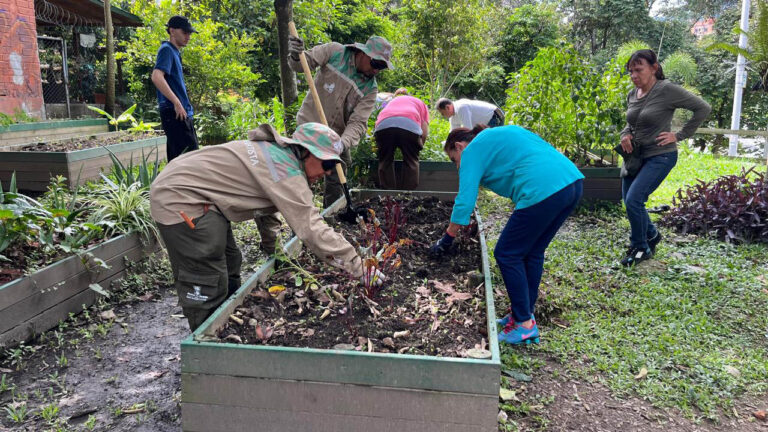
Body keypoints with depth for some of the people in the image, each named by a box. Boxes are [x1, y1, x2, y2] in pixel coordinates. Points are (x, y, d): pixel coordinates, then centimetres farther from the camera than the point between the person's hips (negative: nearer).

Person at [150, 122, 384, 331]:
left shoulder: (275, 152, 6)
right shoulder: (286, 170, -24)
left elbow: (266, 203, 13)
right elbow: (312, 230, -28)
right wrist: (359, 267, -24)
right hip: (178, 200, -11)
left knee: (229, 265, 17)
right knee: (208, 287, -11)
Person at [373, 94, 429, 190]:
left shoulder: (392, 101, 45)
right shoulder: (422, 104, 37)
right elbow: (424, 132, 21)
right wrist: (419, 147, 35)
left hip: (383, 124, 2)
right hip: (410, 125, -2)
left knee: (385, 160, 15)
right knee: (411, 161, 12)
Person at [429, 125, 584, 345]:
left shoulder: (472, 151, 6)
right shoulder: (499, 135, 30)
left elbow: (464, 202, -2)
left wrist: (446, 240, 6)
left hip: (543, 190, -9)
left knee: (507, 254, 3)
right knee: (532, 252, 19)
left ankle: (524, 325, 9)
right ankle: (525, 313, 29)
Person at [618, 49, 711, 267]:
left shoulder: (667, 90, -15)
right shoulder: (632, 94, 4)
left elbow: (703, 108, -9)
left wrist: (679, 135, -12)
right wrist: (625, 134, -3)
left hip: (660, 156, -7)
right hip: (635, 156, 7)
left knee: (633, 199, -17)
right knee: (629, 201, 10)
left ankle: (640, 248, 4)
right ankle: (652, 234, 37)